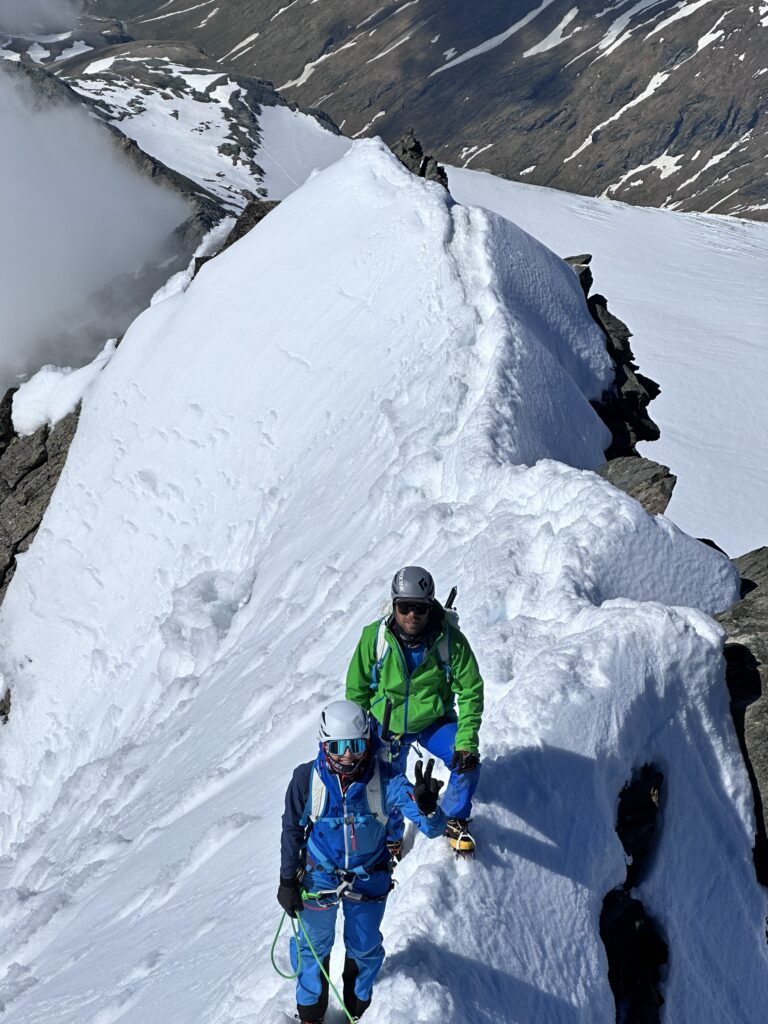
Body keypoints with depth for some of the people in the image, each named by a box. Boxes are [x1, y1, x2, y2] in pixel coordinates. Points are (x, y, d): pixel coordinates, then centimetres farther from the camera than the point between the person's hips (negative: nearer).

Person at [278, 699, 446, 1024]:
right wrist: (287, 881, 0)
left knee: (364, 948, 19)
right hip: (318, 876, 0)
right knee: (313, 946, 18)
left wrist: (426, 805, -51)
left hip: (369, 879, 0)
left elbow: (433, 828, -28)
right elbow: (292, 830, -6)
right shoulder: (307, 778, -23)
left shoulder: (385, 778, -25)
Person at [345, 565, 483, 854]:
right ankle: (391, 836, 36)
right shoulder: (375, 637, -21)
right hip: (388, 722, 1)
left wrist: (466, 741, -21)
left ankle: (454, 821, 10)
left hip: (435, 720, 0)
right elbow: (356, 689, -5)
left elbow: (471, 692, -13)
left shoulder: (451, 639, -23)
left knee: (468, 763, -20)